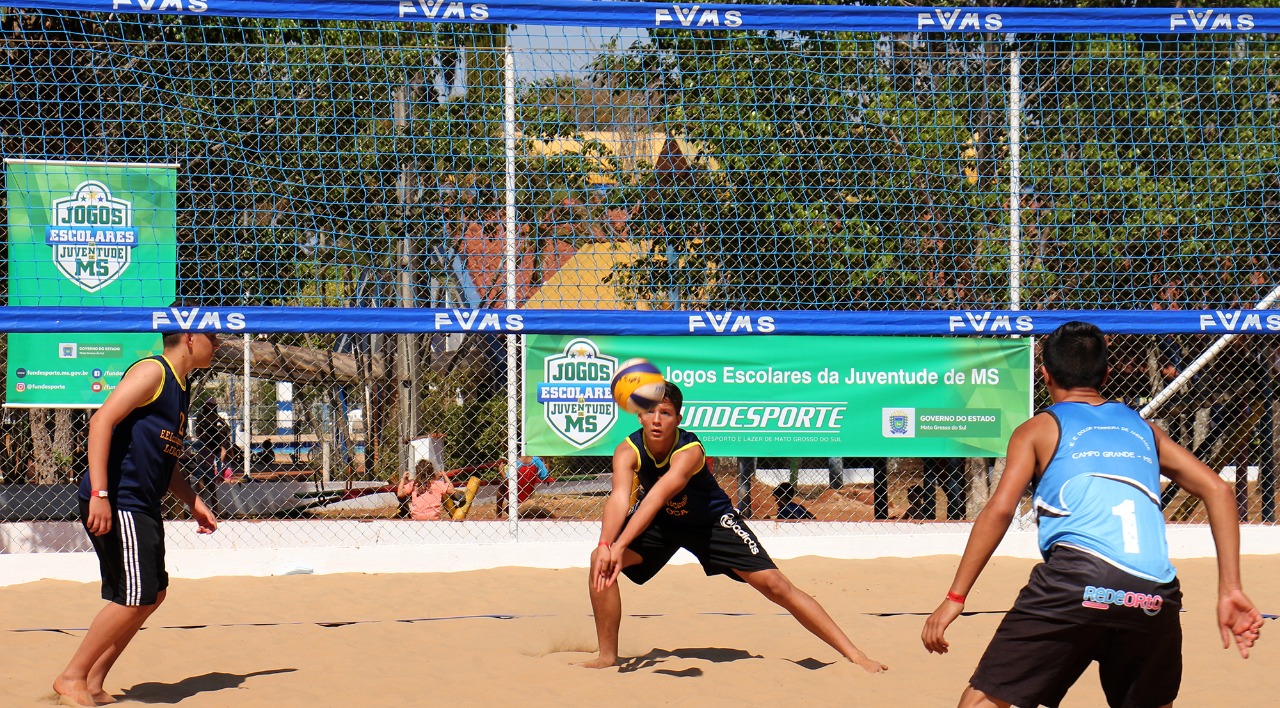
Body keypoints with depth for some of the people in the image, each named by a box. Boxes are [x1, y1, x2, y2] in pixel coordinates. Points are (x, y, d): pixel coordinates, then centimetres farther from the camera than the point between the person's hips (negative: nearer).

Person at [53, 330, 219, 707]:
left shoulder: (180, 388, 20)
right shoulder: (152, 371, -10)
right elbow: (102, 420, -20)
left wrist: (194, 503, 22)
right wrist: (99, 494, -26)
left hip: (141, 507, 10)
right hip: (116, 503, -10)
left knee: (153, 593, 13)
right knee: (135, 598, -11)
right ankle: (72, 677, 0)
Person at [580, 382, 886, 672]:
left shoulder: (689, 451, -36)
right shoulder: (628, 451, -25)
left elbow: (658, 495, -52)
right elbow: (619, 497, -41)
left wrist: (620, 545, -65)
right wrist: (605, 545, -61)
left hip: (712, 521, -3)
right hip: (662, 521, 3)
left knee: (774, 585, -13)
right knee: (601, 560, -19)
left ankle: (853, 654, -6)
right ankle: (608, 656, -3)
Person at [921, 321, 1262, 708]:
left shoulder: (1039, 429, 15)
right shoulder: (1143, 428, 26)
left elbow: (999, 509, 1)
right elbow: (1217, 490, 16)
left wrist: (955, 598, 1)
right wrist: (1230, 590, 13)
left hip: (1076, 580, -4)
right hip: (1155, 596, 4)